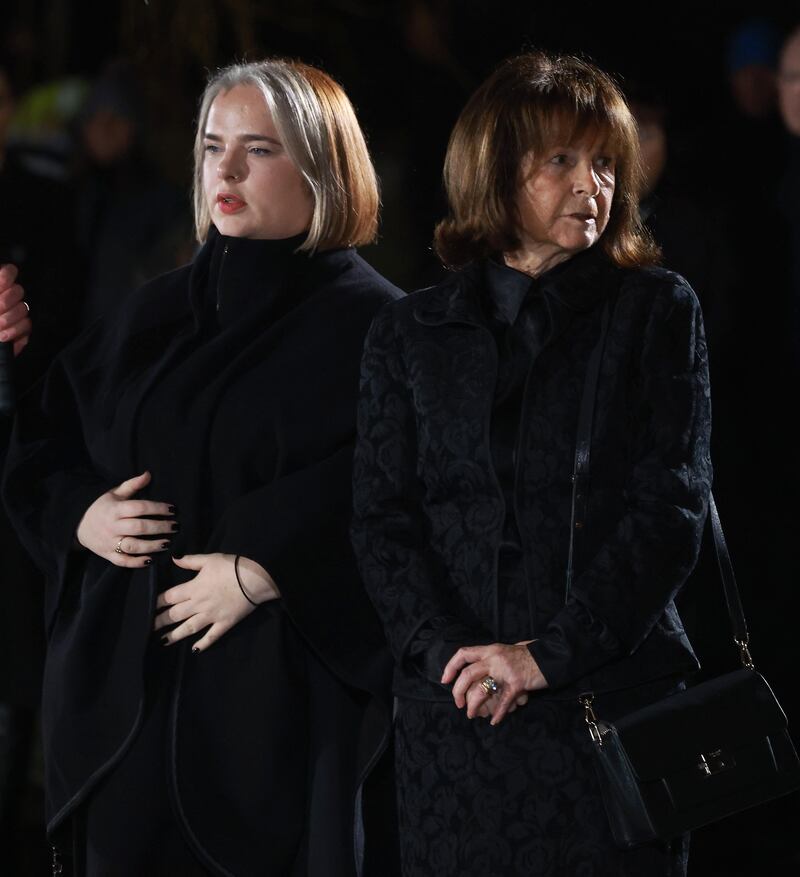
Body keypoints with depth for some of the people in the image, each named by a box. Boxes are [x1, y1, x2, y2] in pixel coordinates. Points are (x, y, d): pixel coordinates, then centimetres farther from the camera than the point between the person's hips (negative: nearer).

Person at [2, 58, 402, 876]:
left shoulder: (368, 323, -5)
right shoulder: (159, 310, 13)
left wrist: (259, 569, -22)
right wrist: (81, 515, -3)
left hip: (276, 686, -5)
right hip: (124, 678, 5)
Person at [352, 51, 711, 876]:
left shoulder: (658, 312, 4)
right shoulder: (409, 332, 10)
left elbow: (670, 508, -4)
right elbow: (382, 519, 4)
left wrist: (549, 654, -11)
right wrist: (450, 652, -12)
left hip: (614, 693, -1)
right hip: (452, 712, 2)